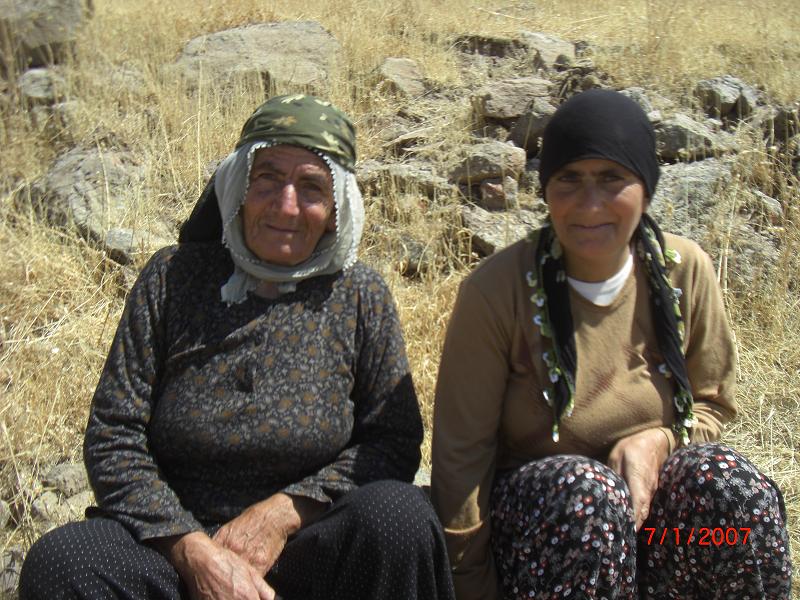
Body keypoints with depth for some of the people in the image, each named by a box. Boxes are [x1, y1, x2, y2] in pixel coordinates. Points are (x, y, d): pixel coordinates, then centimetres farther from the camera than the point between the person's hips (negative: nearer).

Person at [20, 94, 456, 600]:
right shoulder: (173, 278, -1)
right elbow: (112, 436, -3)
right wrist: (194, 551, -15)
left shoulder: (360, 296, 0)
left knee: (399, 514, -29)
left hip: (311, 552, 0)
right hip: (173, 539, 0)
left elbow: (395, 440, -1)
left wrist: (281, 514, -14)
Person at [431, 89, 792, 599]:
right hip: (528, 502, -3)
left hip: (650, 485, 3)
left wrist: (659, 439, -15)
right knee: (589, 492, -36)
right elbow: (461, 450, -10)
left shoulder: (686, 271, -4)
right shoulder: (495, 291, -14)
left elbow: (714, 404, 8)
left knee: (735, 485, -28)